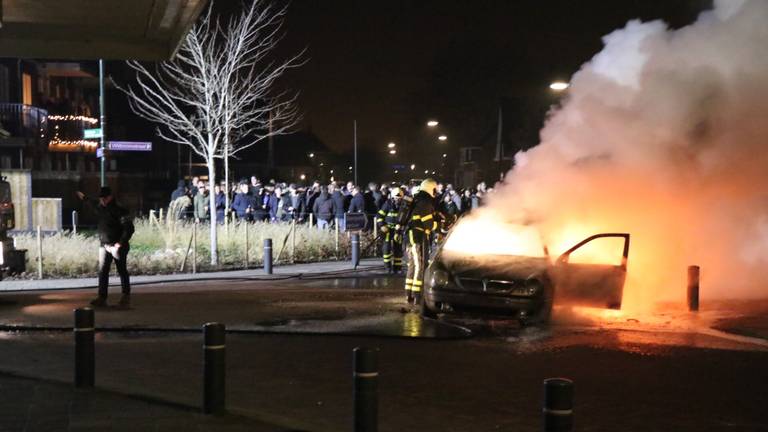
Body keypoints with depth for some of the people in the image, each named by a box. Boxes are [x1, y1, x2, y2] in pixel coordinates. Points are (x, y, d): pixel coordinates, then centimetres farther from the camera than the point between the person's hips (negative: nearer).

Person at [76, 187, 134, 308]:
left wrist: (121, 242, -25)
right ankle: (102, 297, 5)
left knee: (122, 271, 2)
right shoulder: (100, 208, 9)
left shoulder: (119, 211, -13)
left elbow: (129, 228, -19)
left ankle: (126, 297, 9)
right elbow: (93, 206, 37)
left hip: (118, 246, -6)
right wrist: (84, 198, 45)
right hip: (104, 245, 7)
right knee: (102, 272, 3)